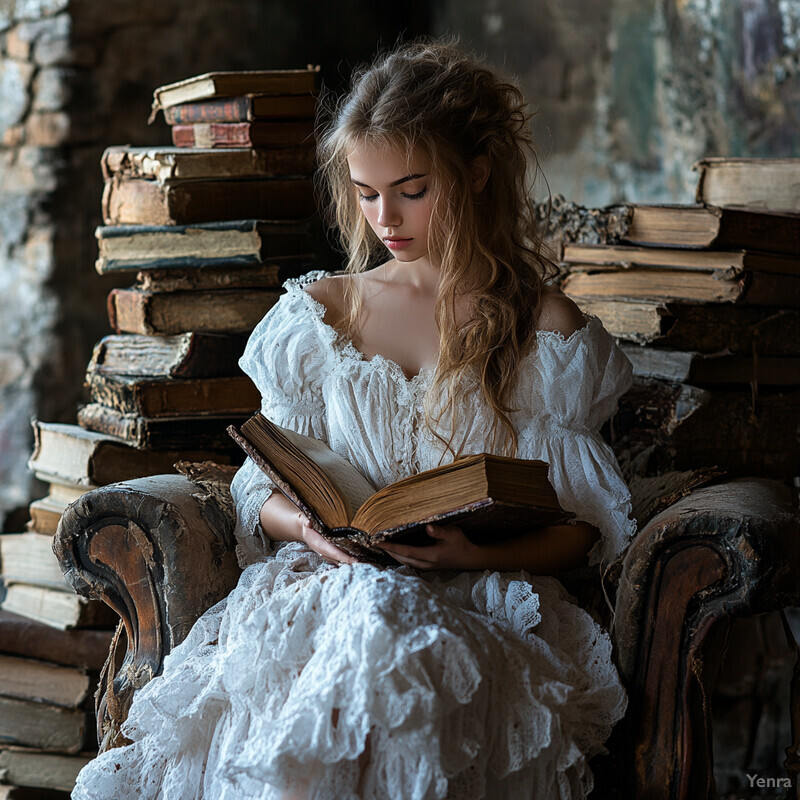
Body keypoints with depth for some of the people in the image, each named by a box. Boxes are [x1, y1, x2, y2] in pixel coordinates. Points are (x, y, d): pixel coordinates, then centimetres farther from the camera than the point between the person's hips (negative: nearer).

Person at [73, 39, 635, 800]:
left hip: (484, 605, -2)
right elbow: (263, 488, 16)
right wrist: (311, 526, -8)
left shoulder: (549, 332, 7)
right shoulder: (316, 315, 16)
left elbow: (591, 526, 6)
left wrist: (480, 553, -14)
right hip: (326, 584, 2)